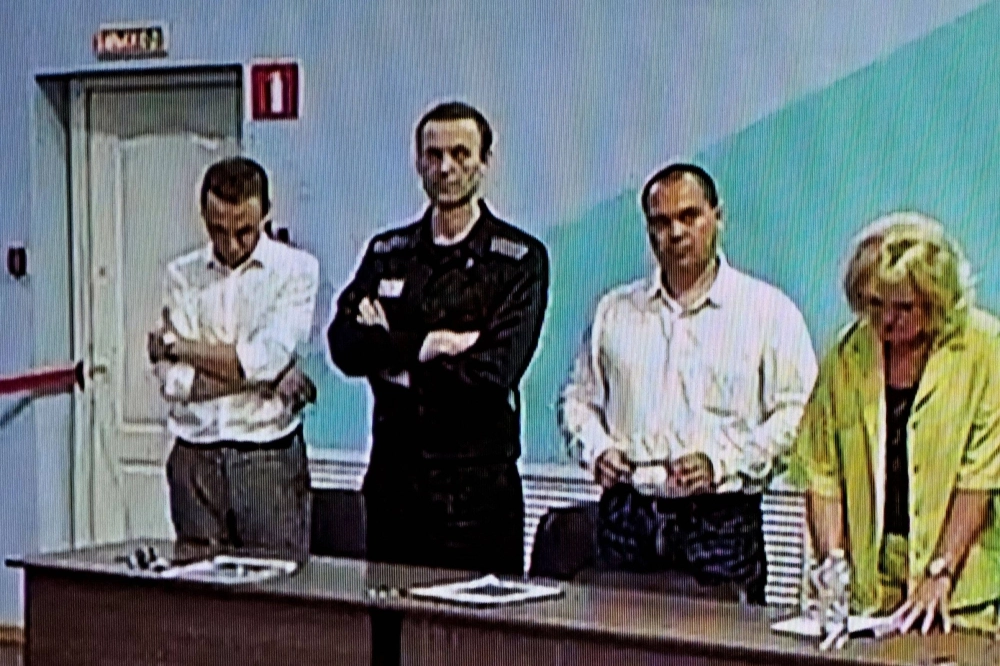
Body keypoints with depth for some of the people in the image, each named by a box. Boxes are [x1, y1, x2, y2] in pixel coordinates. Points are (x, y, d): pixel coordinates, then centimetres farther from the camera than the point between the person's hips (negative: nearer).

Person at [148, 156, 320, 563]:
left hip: (269, 457, -2)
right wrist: (261, 376, -10)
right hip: (194, 457, 3)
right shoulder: (182, 274, 8)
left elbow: (266, 358, -13)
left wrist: (175, 344, -3)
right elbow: (171, 380, -3)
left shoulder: (295, 268, 1)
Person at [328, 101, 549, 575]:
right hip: (392, 477, 4)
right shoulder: (386, 252, 13)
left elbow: (495, 370, -13)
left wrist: (393, 355, -5)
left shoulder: (521, 259, 0)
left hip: (478, 486, -4)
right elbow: (344, 344, -1)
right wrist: (423, 345, -13)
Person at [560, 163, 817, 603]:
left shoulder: (769, 311, 3)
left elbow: (797, 414, -4)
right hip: (626, 520, 3)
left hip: (720, 523, -3)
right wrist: (596, 448, 2)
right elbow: (579, 397, 22)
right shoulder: (615, 310, 16)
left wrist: (722, 461, -15)